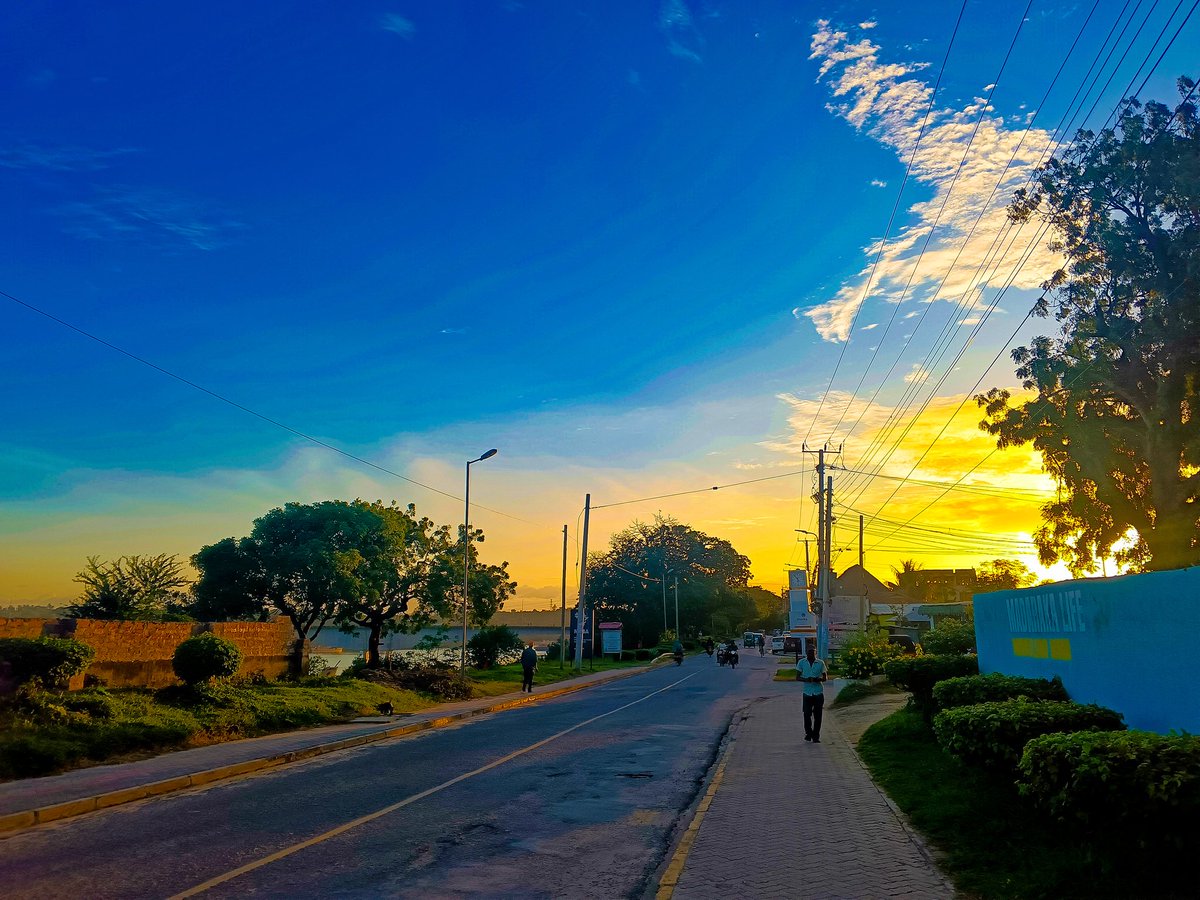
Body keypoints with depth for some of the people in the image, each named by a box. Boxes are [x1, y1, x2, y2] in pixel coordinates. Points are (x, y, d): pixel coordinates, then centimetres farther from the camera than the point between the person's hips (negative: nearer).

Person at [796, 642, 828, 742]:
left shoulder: (820, 663, 2)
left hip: (818, 693, 0)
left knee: (817, 715, 2)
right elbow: (797, 677, 3)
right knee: (807, 714, 1)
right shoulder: (801, 663, 2)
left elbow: (825, 677, 7)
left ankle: (816, 736, 13)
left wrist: (818, 679, -15)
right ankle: (808, 733, 22)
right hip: (807, 692, 0)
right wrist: (806, 679, -17)